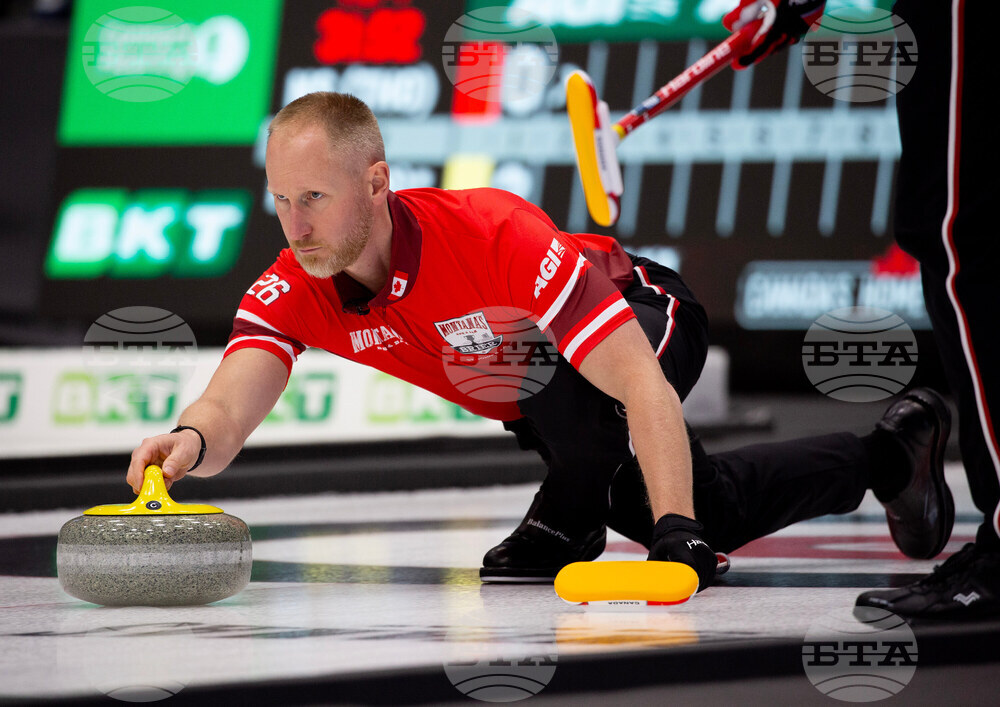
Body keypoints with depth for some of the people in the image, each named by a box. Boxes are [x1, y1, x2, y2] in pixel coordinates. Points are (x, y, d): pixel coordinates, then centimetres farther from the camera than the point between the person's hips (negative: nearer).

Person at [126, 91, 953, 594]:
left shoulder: (494, 236, -44)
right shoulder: (295, 291, -27)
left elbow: (640, 384, -46)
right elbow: (229, 407, -43)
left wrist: (677, 534, -56)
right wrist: (193, 442, -69)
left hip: (649, 324, -7)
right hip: (544, 408, 7)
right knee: (712, 508, 19)